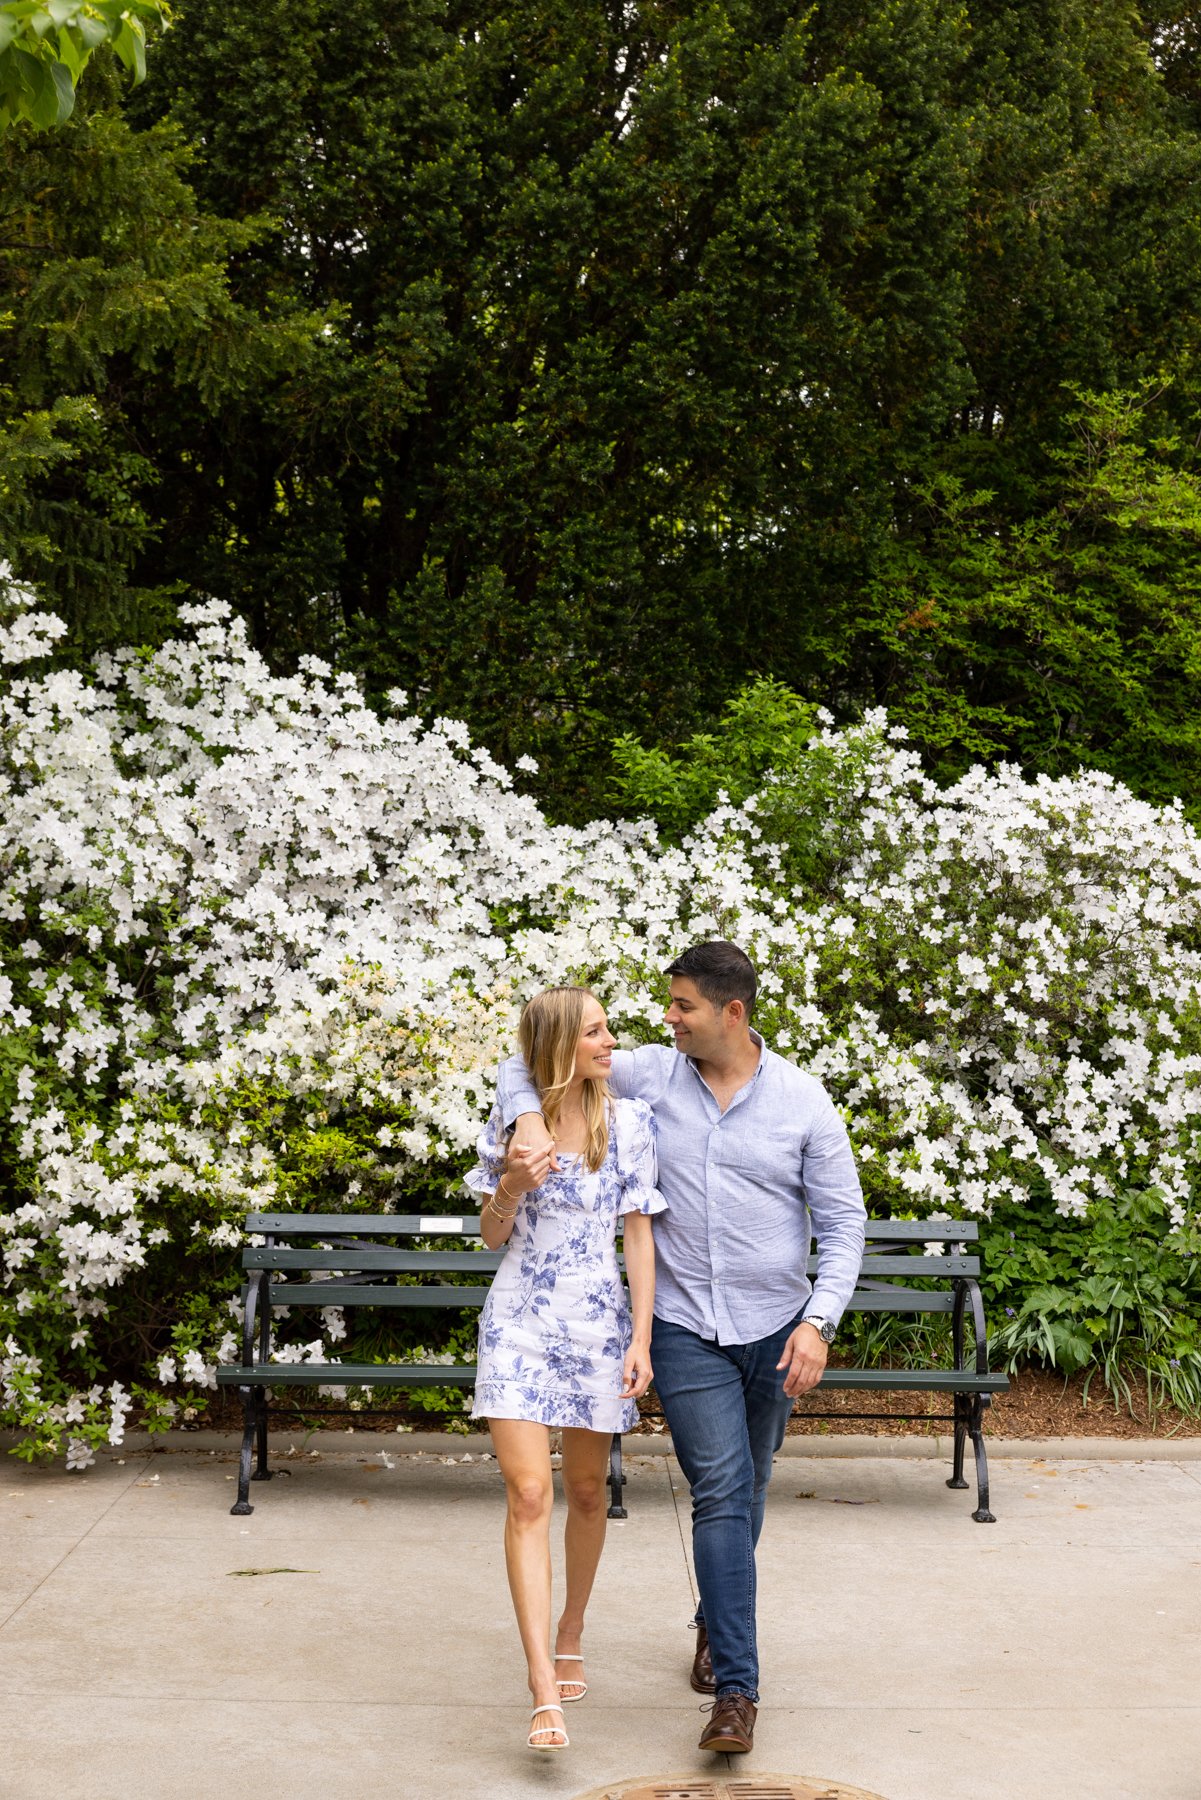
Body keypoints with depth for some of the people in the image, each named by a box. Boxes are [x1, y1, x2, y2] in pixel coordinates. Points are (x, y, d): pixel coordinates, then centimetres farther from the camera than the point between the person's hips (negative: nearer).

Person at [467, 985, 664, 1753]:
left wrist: (642, 1337, -6)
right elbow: (493, 1236, 8)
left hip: (598, 1322, 1)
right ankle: (546, 1695, -13)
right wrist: (511, 1186, -14)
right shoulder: (513, 1122, 0)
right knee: (528, 1494, -11)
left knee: (586, 1490, 13)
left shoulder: (628, 1121, -1)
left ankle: (571, 1634, 38)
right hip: (520, 1322, -1)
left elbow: (639, 1234, 0)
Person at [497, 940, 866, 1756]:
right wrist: (530, 1122, -21)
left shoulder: (802, 1099, -5)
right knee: (720, 1491, -11)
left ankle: (716, 1623, 42)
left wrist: (819, 1322, -13)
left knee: (746, 1491, 16)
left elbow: (844, 1221, -2)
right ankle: (736, 1689, -9)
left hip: (775, 1327, 1)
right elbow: (524, 1066, 2)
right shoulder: (651, 1076, -3)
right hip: (685, 1329, -1)